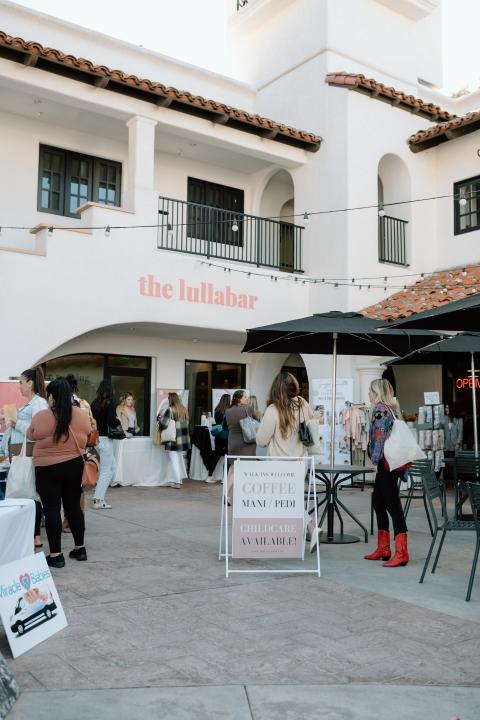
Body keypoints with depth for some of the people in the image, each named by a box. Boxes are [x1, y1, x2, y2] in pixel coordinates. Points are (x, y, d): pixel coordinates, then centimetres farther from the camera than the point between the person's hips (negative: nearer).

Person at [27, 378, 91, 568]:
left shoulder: (40, 417, -12)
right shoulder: (81, 415, -4)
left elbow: (30, 436, 6)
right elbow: (87, 439, 10)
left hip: (48, 468, -3)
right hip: (74, 466, 4)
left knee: (52, 509, 2)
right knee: (73, 506, 13)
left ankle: (56, 555, 4)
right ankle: (80, 548, 21)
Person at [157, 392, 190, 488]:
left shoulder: (170, 410, -14)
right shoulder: (184, 410, 6)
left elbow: (164, 424, -18)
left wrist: (159, 417, 0)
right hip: (183, 440, 6)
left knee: (173, 460, 1)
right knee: (180, 459, 17)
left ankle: (176, 482, 1)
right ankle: (179, 479, 24)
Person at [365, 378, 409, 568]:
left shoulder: (380, 409, -10)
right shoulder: (392, 408, 17)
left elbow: (380, 436, -17)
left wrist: (375, 460, -13)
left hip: (387, 464, -10)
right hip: (394, 462, 10)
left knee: (393, 506, -8)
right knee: (378, 502, 16)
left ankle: (401, 553, -6)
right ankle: (383, 549, 22)